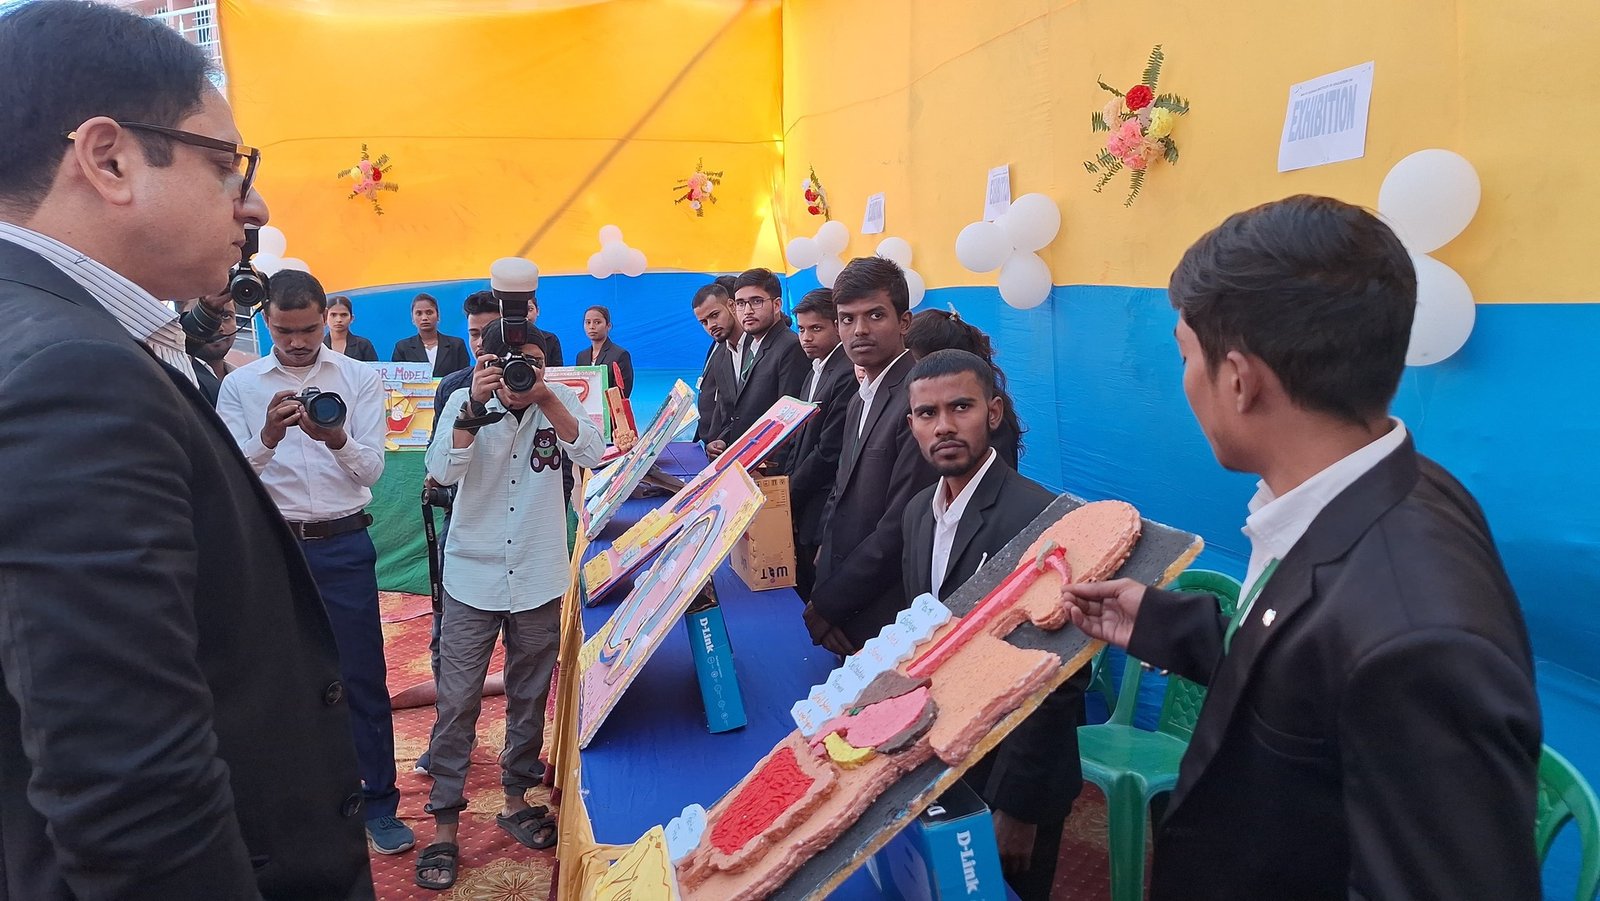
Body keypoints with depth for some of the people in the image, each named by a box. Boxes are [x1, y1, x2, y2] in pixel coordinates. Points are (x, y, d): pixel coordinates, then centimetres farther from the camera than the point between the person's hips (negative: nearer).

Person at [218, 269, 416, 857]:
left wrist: (336, 439, -29)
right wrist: (269, 436, -26)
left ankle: (378, 802, 17)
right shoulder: (239, 385, 1)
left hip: (343, 546, -1)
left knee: (362, 677, 4)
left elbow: (371, 469, -8)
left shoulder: (360, 378, 0)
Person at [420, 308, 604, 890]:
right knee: (457, 702, 0)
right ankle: (444, 825, 13)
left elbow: (592, 456, -16)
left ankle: (515, 799, 32)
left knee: (529, 699, 13)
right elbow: (443, 471, -17)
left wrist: (546, 399, -21)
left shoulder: (559, 401, -1)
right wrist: (476, 406, -27)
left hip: (538, 579, 2)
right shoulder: (464, 402, -4)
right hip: (473, 577, -1)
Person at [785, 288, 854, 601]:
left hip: (823, 513, -9)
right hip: (801, 509, 9)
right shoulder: (817, 371, 15)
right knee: (802, 590, 14)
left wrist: (787, 494, -9)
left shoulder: (847, 375, -17)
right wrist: (786, 483, 4)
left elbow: (829, 452, -19)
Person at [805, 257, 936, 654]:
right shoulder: (861, 399, 11)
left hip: (881, 619, -8)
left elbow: (900, 529, -22)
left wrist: (827, 605, -14)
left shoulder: (919, 400, -20)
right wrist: (824, 591, 3)